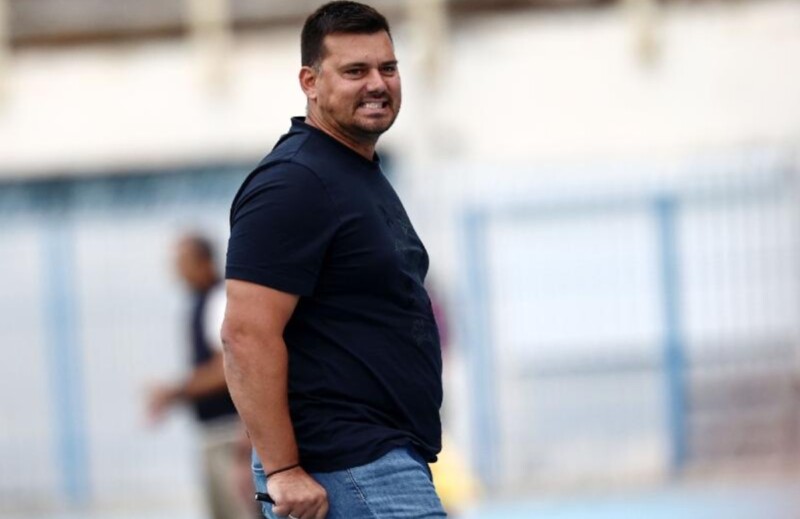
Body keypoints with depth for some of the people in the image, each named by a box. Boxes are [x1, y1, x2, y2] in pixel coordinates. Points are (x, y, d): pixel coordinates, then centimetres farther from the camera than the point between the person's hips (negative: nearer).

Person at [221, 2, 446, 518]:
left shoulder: (366, 173, 18)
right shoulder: (293, 184, -14)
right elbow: (247, 334, -21)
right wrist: (282, 471, -23)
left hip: (382, 459, 10)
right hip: (350, 472, -10)